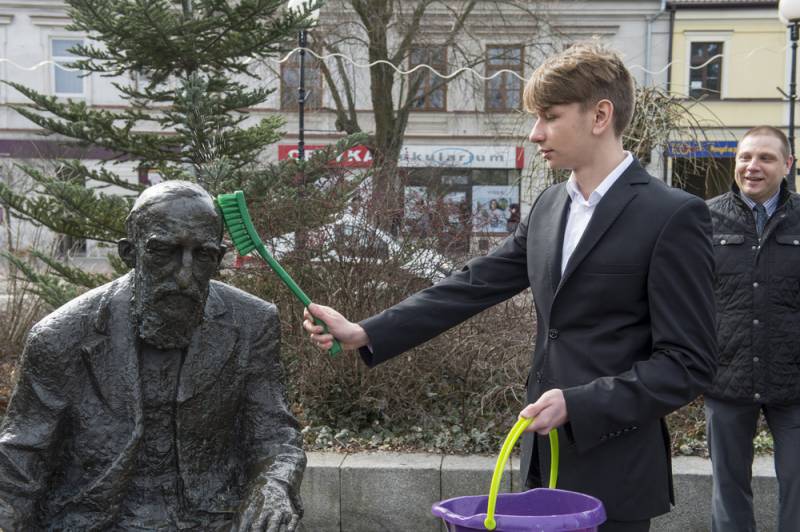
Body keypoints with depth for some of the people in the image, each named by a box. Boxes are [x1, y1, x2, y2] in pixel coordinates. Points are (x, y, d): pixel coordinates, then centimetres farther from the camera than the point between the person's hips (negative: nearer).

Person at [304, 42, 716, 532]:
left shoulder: (673, 216, -14)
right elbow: (473, 285, 8)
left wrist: (577, 404, -22)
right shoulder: (549, 207, 9)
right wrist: (366, 334, 0)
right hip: (546, 457, 7)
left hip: (614, 471, -6)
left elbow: (689, 363, -15)